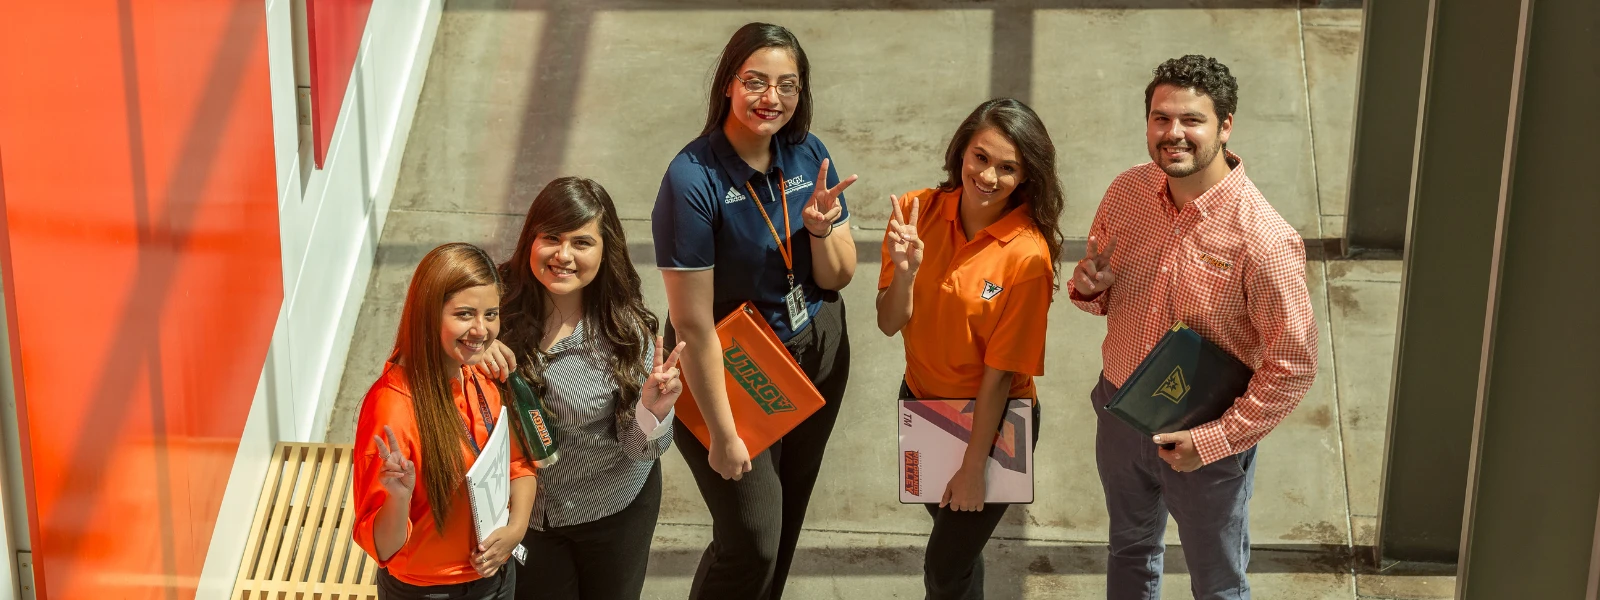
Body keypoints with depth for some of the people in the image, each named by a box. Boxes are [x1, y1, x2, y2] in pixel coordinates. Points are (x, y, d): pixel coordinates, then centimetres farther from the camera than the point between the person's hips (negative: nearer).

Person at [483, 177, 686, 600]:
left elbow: (640, 448, -14)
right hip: (522, 506, 1)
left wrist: (653, 409, -36)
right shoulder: (501, 303, -19)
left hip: (612, 508, -1)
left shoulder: (626, 330, -21)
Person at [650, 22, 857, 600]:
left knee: (788, 517, 21)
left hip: (817, 353, 6)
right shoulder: (693, 179, -25)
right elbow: (693, 325, -23)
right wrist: (722, 433, -19)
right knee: (752, 541, -1)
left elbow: (838, 278, 1)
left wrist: (820, 228, -21)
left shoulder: (808, 155, -7)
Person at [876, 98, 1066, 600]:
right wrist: (904, 272, -31)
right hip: (920, 401, 4)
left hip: (991, 421, -4)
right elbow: (890, 324, -11)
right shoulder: (918, 212, -13)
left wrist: (974, 468, -13)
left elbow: (1001, 372, -19)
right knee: (950, 529, 27)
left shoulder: (1027, 256, -25)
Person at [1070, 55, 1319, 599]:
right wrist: (1089, 288, -16)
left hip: (1207, 437, -5)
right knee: (1130, 549, 29)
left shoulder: (1263, 239, -28)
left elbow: (1293, 366, -22)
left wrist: (1214, 440, -22)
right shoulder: (1126, 192, -10)